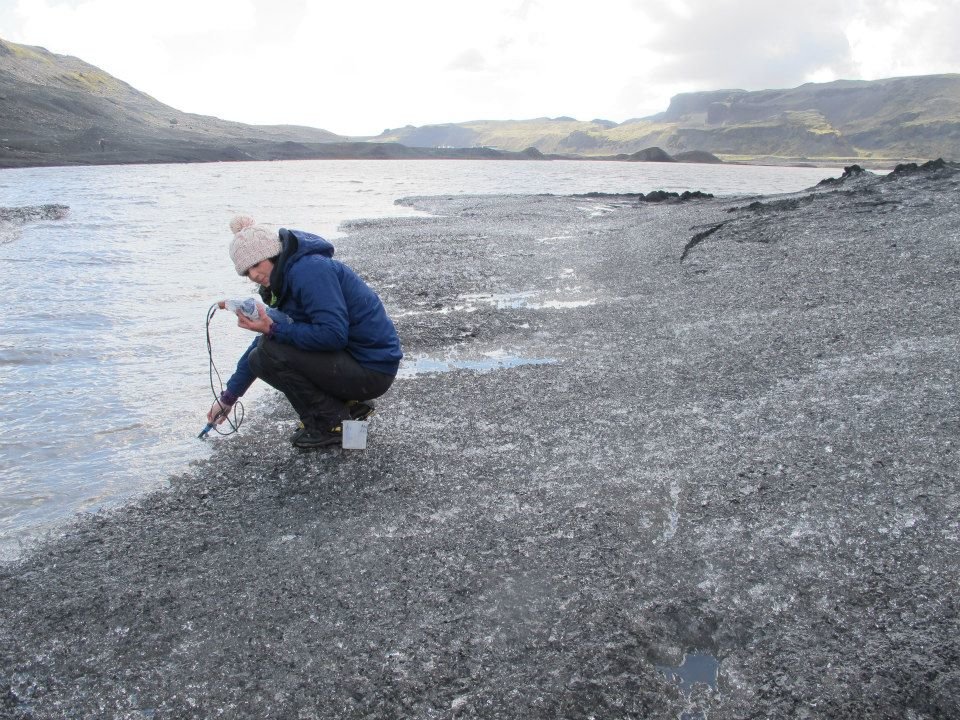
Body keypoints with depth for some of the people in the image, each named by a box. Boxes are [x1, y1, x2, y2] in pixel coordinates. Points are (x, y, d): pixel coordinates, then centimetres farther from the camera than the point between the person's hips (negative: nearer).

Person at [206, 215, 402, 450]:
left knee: (270, 354, -18)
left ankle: (332, 423, -3)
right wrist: (228, 397, 22)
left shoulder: (310, 270, -18)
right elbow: (265, 342, 19)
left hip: (373, 371, -10)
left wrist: (274, 329, -23)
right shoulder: (286, 280, 12)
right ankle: (348, 404, 13)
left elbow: (334, 334, -28)